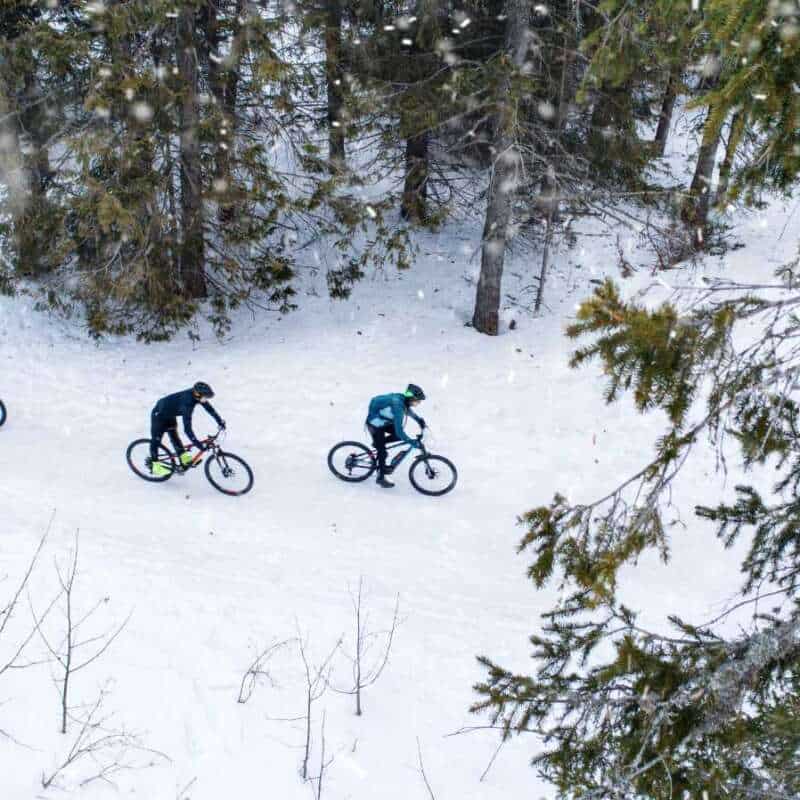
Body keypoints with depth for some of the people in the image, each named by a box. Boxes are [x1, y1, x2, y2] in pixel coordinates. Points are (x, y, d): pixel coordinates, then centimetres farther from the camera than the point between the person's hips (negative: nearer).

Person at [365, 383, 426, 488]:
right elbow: (399, 430, -35)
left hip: (383, 421, 8)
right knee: (382, 452, -3)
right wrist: (412, 442, -30)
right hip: (375, 424, -8)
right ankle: (381, 478, 12)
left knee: (400, 436, 5)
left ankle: (378, 443, 19)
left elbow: (407, 409, 18)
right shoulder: (398, 405, -34)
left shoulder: (402, 398, -9)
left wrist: (419, 420, 15)